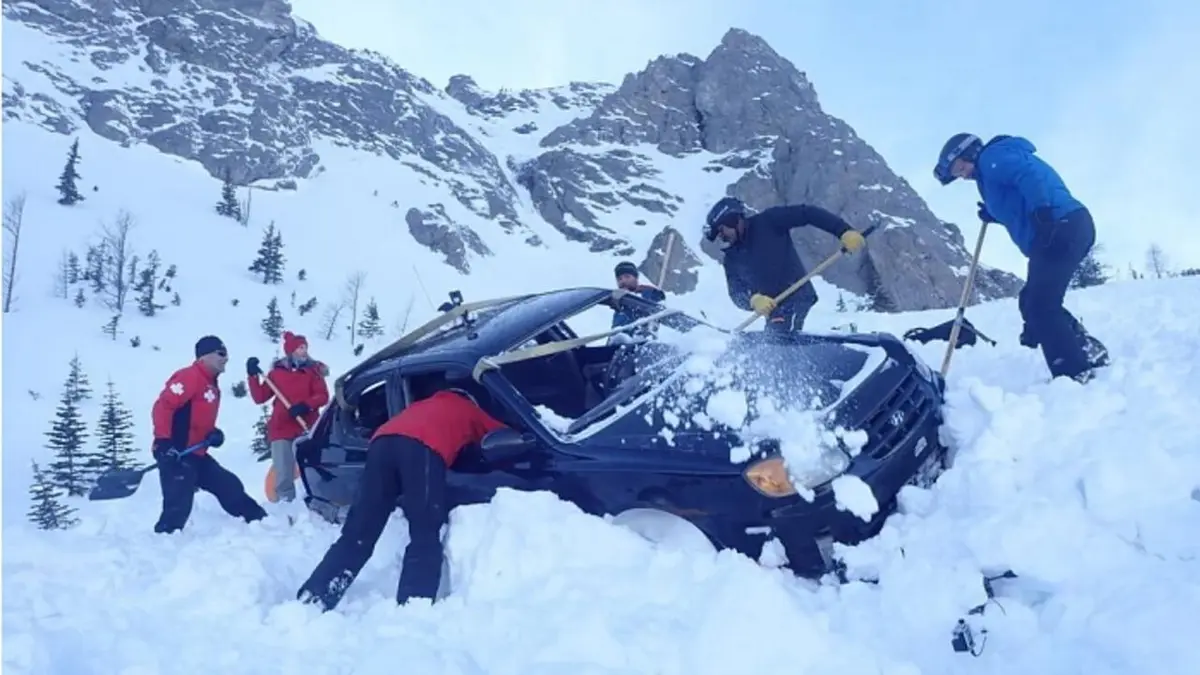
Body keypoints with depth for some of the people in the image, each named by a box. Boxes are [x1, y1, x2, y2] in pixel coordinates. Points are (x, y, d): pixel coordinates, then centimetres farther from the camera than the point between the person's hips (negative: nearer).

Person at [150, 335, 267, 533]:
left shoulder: (212, 385, 18)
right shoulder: (189, 377, -13)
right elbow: (162, 406, -22)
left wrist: (213, 434, 6)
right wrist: (163, 442, -28)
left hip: (196, 454, 10)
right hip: (175, 454, -10)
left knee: (230, 486, 18)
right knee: (179, 507, -14)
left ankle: (261, 521, 31)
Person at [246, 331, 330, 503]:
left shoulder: (313, 370, 4)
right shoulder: (277, 372, 6)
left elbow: (323, 396, -3)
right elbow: (259, 397, 7)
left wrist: (305, 405, -19)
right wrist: (253, 376, -2)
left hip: (306, 428, -1)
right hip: (281, 428, 2)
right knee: (283, 473, 2)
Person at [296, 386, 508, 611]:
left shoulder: (424, 404, 46)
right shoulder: (471, 411, 35)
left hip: (382, 442, 5)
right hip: (423, 448, -5)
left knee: (357, 535, 5)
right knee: (425, 539, -4)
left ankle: (311, 601, -3)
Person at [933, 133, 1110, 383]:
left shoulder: (992, 157, 1)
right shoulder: (994, 169, 30)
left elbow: (1029, 175, -18)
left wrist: (1042, 213, -29)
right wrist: (995, 215, 22)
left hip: (1061, 230, -10)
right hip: (1070, 227, 10)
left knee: (1039, 307, -12)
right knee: (1034, 303, 17)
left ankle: (1076, 375, -14)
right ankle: (1088, 352, 14)